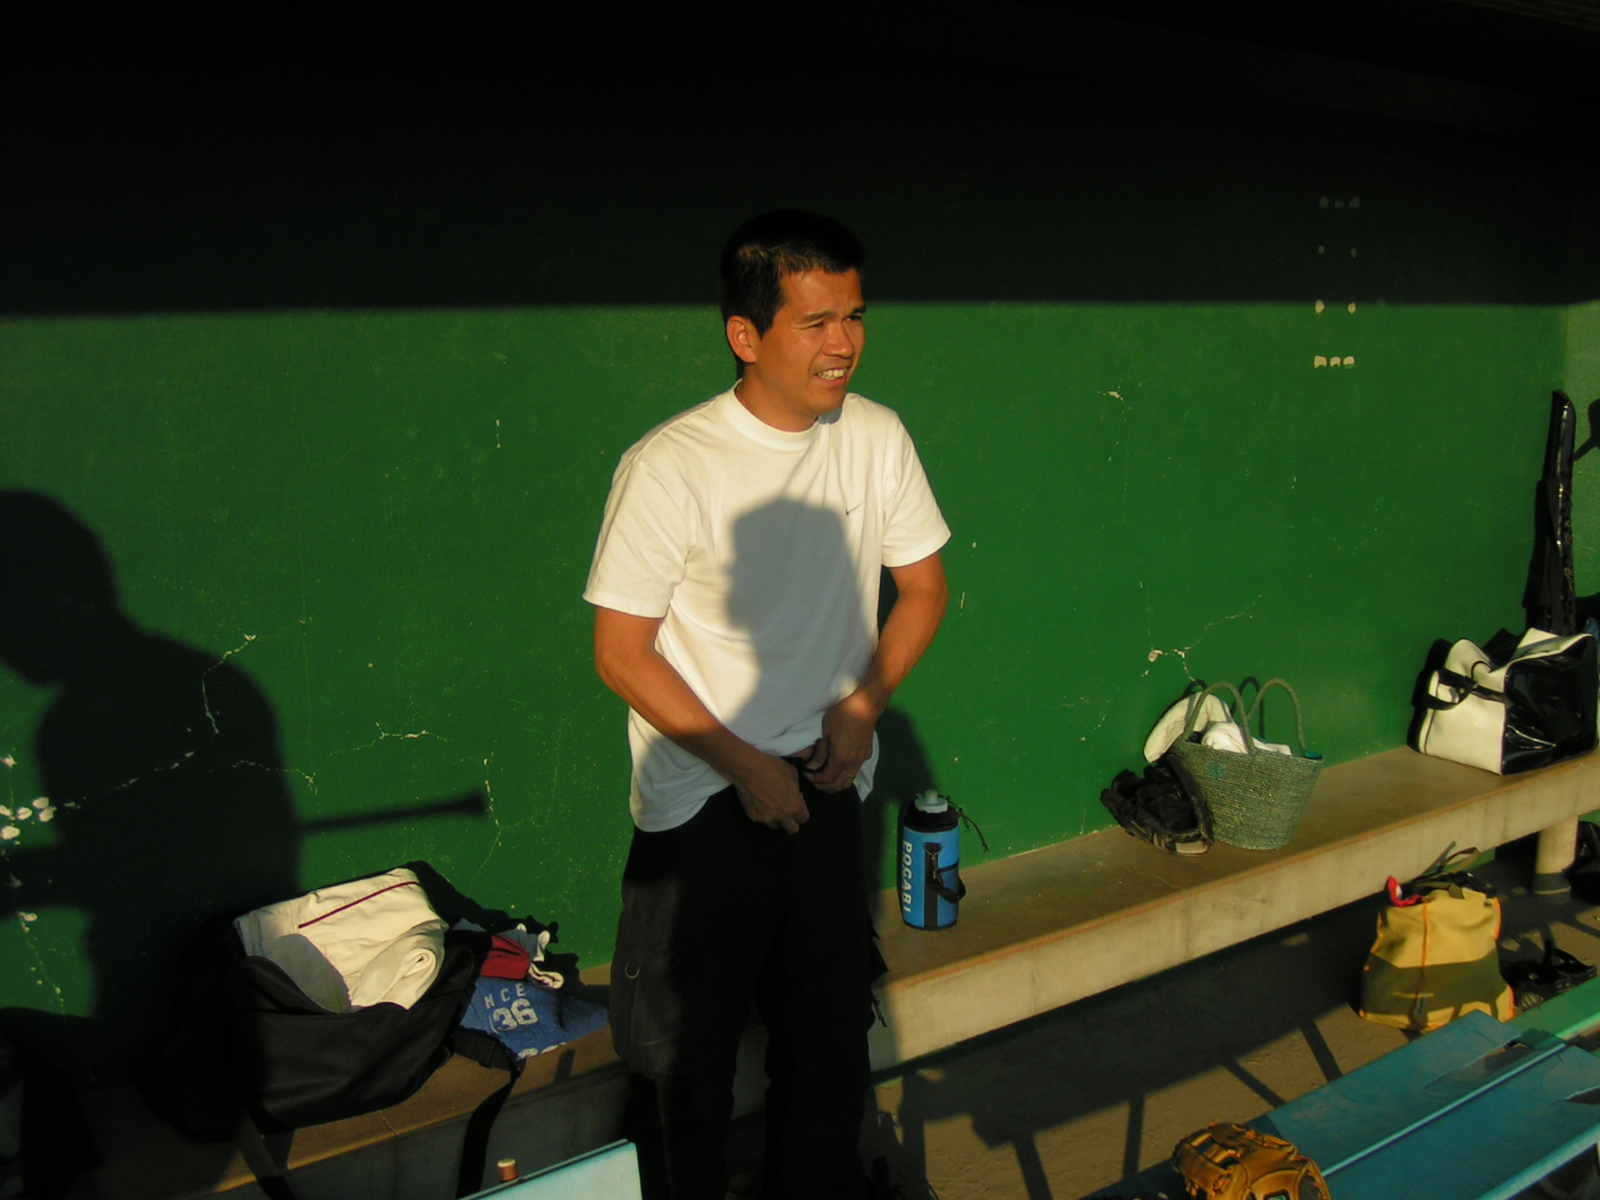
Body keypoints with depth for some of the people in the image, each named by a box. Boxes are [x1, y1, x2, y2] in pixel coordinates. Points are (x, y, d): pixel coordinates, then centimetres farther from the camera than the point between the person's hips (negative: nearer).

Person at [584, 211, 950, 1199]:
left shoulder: (877, 437, -5)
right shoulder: (670, 467, -19)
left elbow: (924, 586, 7)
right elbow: (621, 650, -14)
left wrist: (864, 705, -8)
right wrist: (746, 767, -14)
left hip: (828, 784, 4)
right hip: (703, 798, -4)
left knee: (829, 1022, 20)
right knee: (689, 1040, 12)